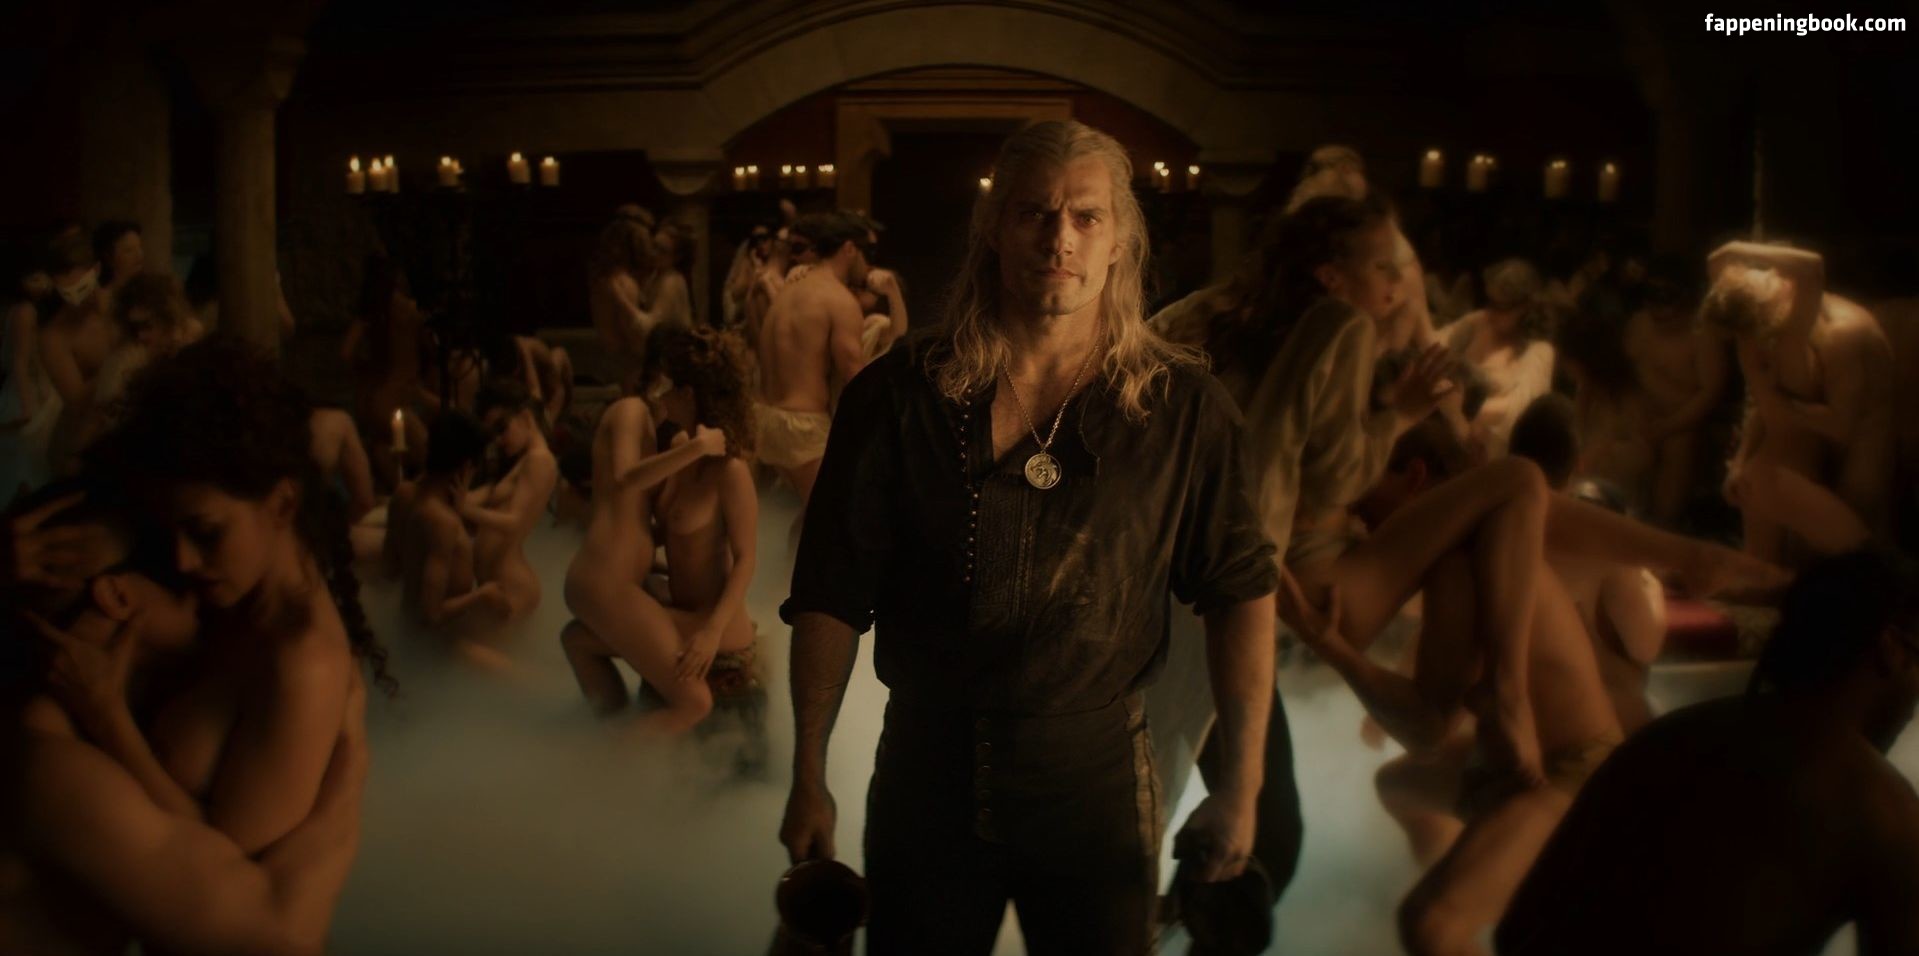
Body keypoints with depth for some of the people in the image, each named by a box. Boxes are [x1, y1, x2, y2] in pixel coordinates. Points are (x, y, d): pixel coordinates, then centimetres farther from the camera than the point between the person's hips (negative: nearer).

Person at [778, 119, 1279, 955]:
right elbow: (831, 595, -3)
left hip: (1097, 781, 0)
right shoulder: (899, 395, -5)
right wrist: (809, 780, -3)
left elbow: (1241, 592, -1)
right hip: (925, 776, 1)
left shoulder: (1181, 407, -5)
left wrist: (1240, 788, -4)